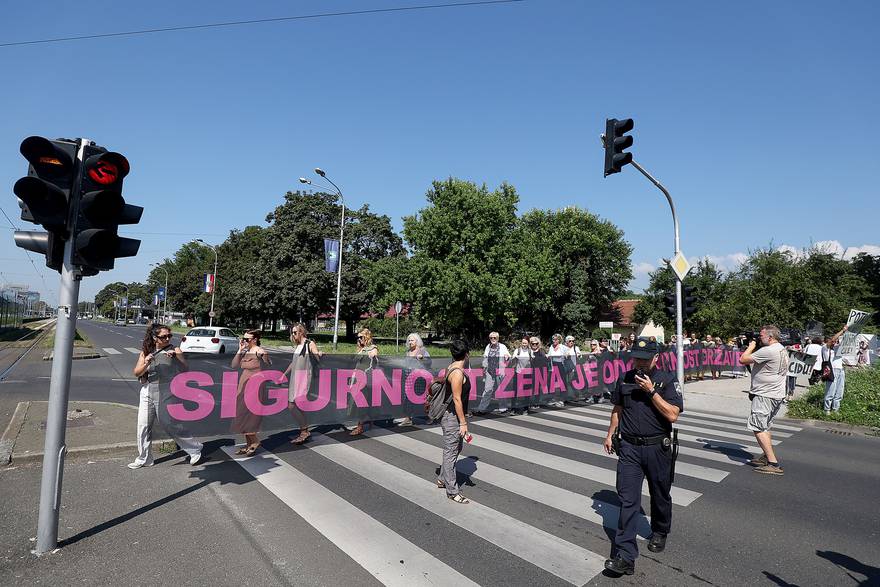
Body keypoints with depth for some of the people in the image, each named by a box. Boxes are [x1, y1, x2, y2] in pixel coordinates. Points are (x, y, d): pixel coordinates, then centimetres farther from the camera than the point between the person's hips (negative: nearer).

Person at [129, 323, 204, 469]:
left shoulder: (174, 350, -7)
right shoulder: (145, 352, 4)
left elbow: (185, 370, -13)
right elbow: (137, 373, -1)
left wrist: (176, 356, -26)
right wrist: (146, 364, -20)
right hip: (147, 392, 5)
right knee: (143, 426, 12)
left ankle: (195, 450, 15)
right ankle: (143, 459, 30)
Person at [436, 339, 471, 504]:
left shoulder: (451, 367, 6)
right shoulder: (458, 373, -23)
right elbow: (457, 399, -23)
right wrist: (463, 423, -20)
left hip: (451, 415, 10)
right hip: (452, 417, -10)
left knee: (456, 448, 22)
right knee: (451, 452, 0)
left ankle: (443, 479, 36)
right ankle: (453, 491, 11)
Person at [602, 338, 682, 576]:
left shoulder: (667, 380, -7)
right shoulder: (625, 379, 3)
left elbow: (673, 415, -16)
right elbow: (618, 409, 15)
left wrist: (652, 391, -21)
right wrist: (610, 434, 14)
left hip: (657, 447, -1)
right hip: (629, 447, 2)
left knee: (660, 496, 19)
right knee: (628, 499, -3)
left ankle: (659, 533, 45)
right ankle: (625, 556, -1)